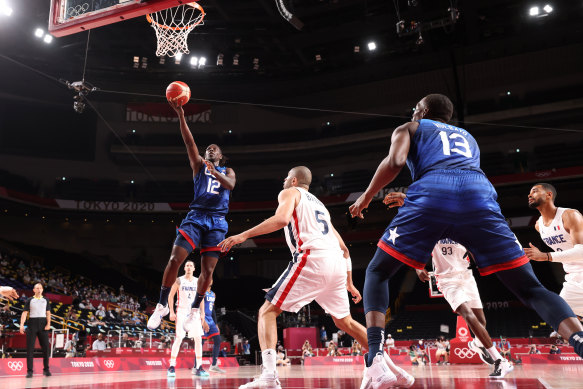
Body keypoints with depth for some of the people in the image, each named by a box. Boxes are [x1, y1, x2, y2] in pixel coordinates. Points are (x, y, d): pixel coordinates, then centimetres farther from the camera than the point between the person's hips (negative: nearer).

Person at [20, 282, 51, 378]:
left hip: (43, 324, 1)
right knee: (30, 348, -3)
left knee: (46, 347, -1)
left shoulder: (46, 300, 12)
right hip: (32, 324, -1)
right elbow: (24, 313, 0)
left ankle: (46, 370, 9)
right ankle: (29, 371, 3)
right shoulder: (29, 300, 7)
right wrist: (22, 324, -12)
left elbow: (48, 313, 9)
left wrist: (48, 323, -5)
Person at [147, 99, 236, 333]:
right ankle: (162, 305, 4)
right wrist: (181, 116, -11)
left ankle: (194, 311, 15)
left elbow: (230, 185, -6)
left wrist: (216, 173, -24)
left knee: (208, 270, -2)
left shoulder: (227, 171, 18)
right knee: (175, 259, -13)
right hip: (196, 217, 0)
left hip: (217, 222, 1)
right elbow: (189, 142, 1)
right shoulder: (199, 165, 16)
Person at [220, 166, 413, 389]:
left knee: (267, 311, 0)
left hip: (313, 259, -7)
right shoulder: (319, 204, 34)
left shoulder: (290, 193, 14)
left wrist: (244, 235, -10)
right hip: (337, 263, 7)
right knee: (345, 322, 22)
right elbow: (344, 249, 31)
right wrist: (349, 283, 35)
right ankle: (393, 370, 23)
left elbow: (281, 219, -11)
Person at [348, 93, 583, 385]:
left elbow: (395, 161, 5)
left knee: (377, 273, 13)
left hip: (431, 194, -3)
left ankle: (376, 356, -8)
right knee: (530, 288, 8)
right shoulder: (468, 137, 41)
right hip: (479, 196, 3)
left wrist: (366, 197, 17)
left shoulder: (408, 129, 28)